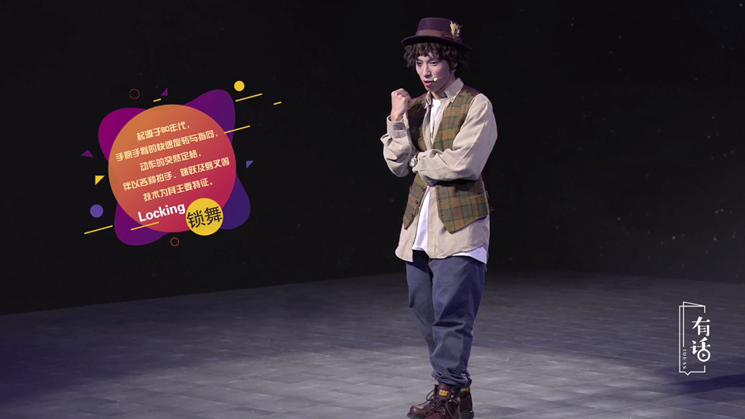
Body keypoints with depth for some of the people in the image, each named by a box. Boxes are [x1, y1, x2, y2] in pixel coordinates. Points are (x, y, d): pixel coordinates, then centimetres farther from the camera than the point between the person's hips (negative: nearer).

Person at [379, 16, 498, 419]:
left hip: (459, 225, -7)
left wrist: (420, 160, -2)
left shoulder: (476, 105, -5)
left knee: (451, 311, -8)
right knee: (424, 310, 10)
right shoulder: (415, 107, 14)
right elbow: (398, 164, 7)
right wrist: (397, 121, -4)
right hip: (420, 226, 7)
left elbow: (463, 163, -16)